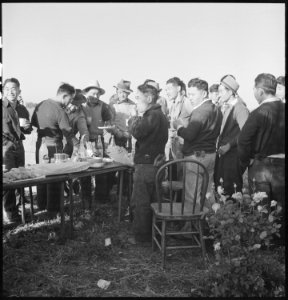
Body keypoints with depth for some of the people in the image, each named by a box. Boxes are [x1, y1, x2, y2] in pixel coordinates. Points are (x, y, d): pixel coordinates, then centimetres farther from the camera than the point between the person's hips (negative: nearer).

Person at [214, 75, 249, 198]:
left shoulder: (240, 108, -13)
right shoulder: (227, 108, 14)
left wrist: (229, 145, -19)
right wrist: (219, 141, 6)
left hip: (233, 155, -8)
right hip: (223, 153, 8)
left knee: (231, 190, -2)